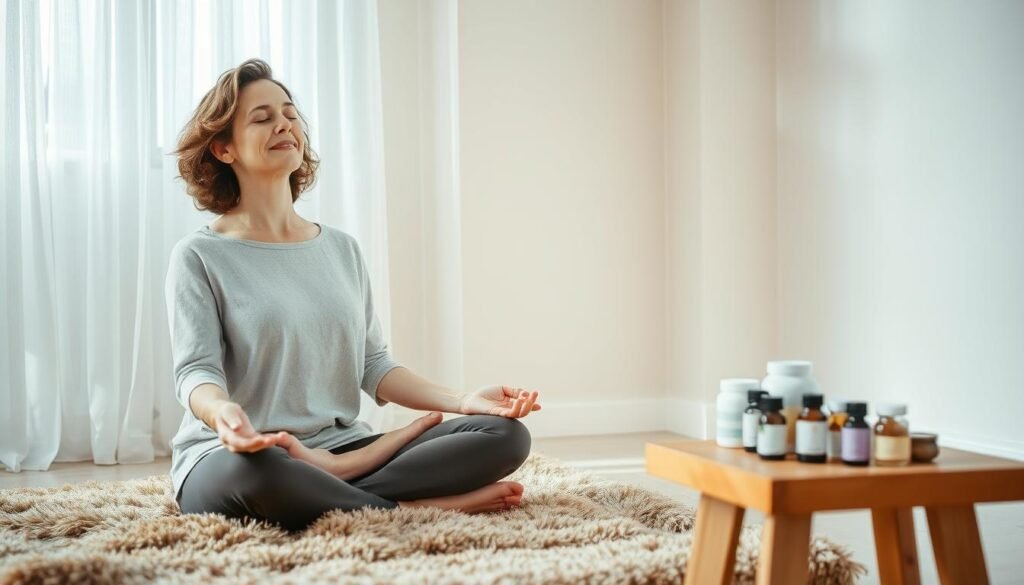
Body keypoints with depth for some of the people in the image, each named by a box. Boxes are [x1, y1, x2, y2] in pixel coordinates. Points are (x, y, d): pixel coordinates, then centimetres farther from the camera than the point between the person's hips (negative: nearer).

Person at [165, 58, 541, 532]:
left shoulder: (343, 249, 16)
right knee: (251, 475, -44)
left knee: (506, 435, -13)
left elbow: (373, 365, 13)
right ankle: (412, 509, -23)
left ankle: (331, 474, -23)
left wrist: (462, 400, -3)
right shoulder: (200, 255, 1)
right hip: (234, 457, -5)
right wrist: (222, 412, -33)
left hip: (342, 446, 5)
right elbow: (195, 370, -9)